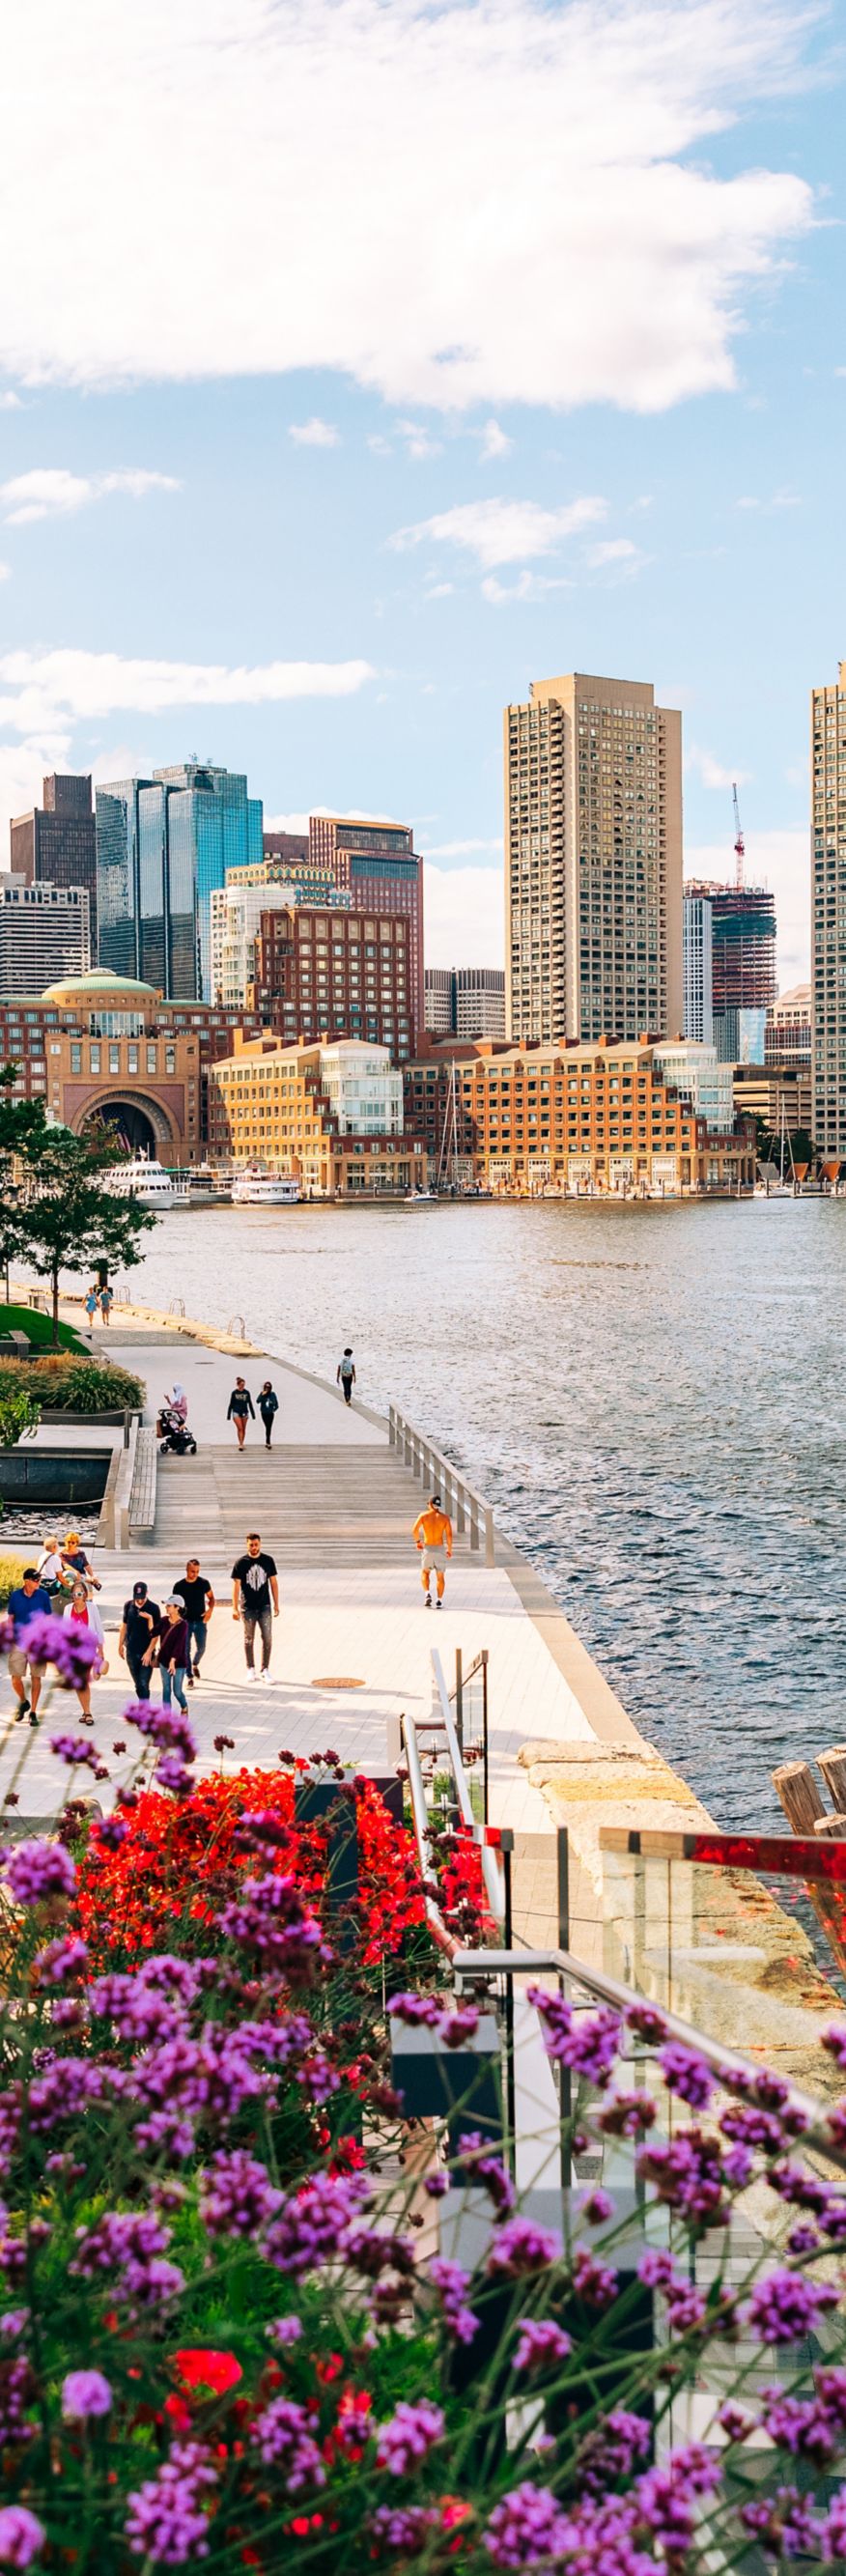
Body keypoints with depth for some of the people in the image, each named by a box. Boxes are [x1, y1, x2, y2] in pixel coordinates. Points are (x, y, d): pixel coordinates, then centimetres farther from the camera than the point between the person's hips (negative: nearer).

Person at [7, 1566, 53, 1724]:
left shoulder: (43, 1595, -3)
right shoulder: (15, 1596, -1)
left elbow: (48, 1619, 4)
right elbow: (10, 1618, 8)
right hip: (18, 1642, 1)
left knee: (36, 1677, 2)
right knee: (15, 1678, -2)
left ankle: (32, 1712, 13)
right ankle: (23, 1702, 26)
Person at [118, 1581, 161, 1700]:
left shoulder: (153, 1608, -11)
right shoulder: (128, 1606, 1)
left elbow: (156, 1633, -10)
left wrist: (149, 1652, -15)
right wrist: (120, 1645, 15)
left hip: (146, 1652, -4)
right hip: (131, 1651, 4)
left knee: (144, 1684, -8)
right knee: (138, 1684, 12)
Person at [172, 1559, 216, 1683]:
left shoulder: (203, 1583, -5)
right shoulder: (179, 1586, -6)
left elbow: (211, 1597, 7)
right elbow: (175, 1604, 2)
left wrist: (210, 1609, -11)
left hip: (200, 1620, 1)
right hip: (185, 1621, -1)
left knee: (201, 1648, 6)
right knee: (186, 1650, -3)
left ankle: (195, 1665, 38)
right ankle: (190, 1677, 6)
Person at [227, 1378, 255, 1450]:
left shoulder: (247, 1392, 2)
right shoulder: (234, 1393, -2)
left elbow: (250, 1404, 7)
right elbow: (231, 1404, 4)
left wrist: (253, 1414, 6)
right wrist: (228, 1416, 5)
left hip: (244, 1413, 2)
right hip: (236, 1412, -2)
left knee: (243, 1429, 7)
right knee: (240, 1428, -13)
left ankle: (242, 1444, 18)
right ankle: (240, 1444, -12)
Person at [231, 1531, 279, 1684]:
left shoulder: (268, 1561, 2)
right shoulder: (240, 1563, -4)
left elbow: (273, 1582, 8)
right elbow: (236, 1585, -4)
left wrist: (276, 1604, 6)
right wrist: (235, 1608, -8)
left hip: (265, 1606, 1)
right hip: (247, 1607, -1)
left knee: (267, 1638, -4)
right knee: (249, 1639, 8)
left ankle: (265, 1670, 3)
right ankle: (250, 1669, 20)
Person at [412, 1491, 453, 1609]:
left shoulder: (423, 1515, -2)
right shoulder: (445, 1517, -1)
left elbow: (415, 1529, -14)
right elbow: (449, 1534, -7)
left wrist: (417, 1541, 1)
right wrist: (450, 1549, 3)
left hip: (427, 1548, 0)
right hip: (440, 1548, 0)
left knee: (425, 1573, 19)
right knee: (440, 1576, 12)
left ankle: (427, 1594, -2)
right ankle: (439, 1601, 7)